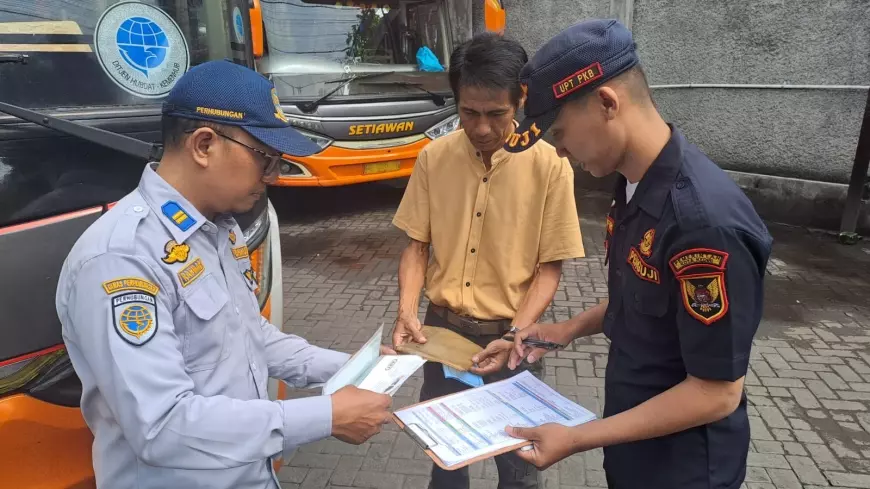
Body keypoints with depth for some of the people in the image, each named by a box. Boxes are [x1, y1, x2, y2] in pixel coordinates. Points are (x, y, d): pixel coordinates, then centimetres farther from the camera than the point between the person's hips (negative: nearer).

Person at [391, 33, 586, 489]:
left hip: (510, 334, -2)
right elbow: (417, 245, 2)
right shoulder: (433, 158, -4)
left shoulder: (550, 166, -13)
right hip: (441, 327, 3)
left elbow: (549, 267, -9)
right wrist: (407, 311, -13)